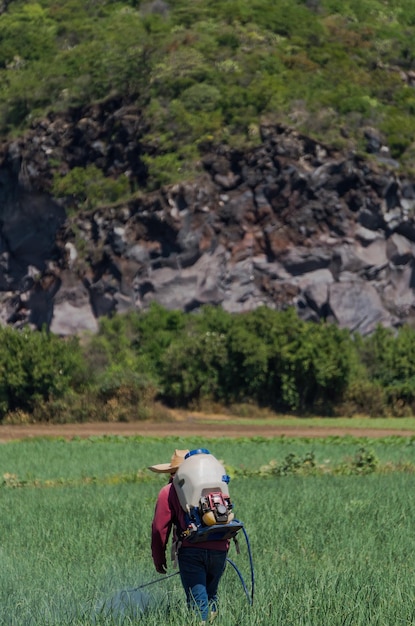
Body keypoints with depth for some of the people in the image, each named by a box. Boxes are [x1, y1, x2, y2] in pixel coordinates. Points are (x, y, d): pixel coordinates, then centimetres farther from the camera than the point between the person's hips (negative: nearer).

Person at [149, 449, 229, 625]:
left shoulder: (169, 491, 9)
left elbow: (159, 528, 6)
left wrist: (158, 559, 14)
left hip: (191, 550, -4)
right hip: (219, 549, 4)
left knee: (198, 601, -6)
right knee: (211, 595, 18)